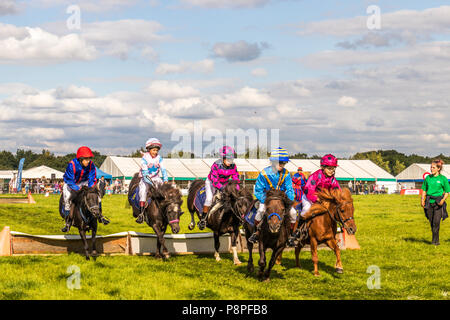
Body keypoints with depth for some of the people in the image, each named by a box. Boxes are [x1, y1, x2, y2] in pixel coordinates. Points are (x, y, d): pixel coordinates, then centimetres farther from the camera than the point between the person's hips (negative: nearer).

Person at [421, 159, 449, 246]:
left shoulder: (443, 178, -2)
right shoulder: (428, 178, 8)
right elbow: (424, 190, 14)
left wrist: (443, 200, -14)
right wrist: (423, 200, 1)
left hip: (438, 203, -4)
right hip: (429, 202, 4)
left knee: (436, 222, -11)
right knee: (431, 222, 6)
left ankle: (435, 240, -5)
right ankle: (436, 240, 18)